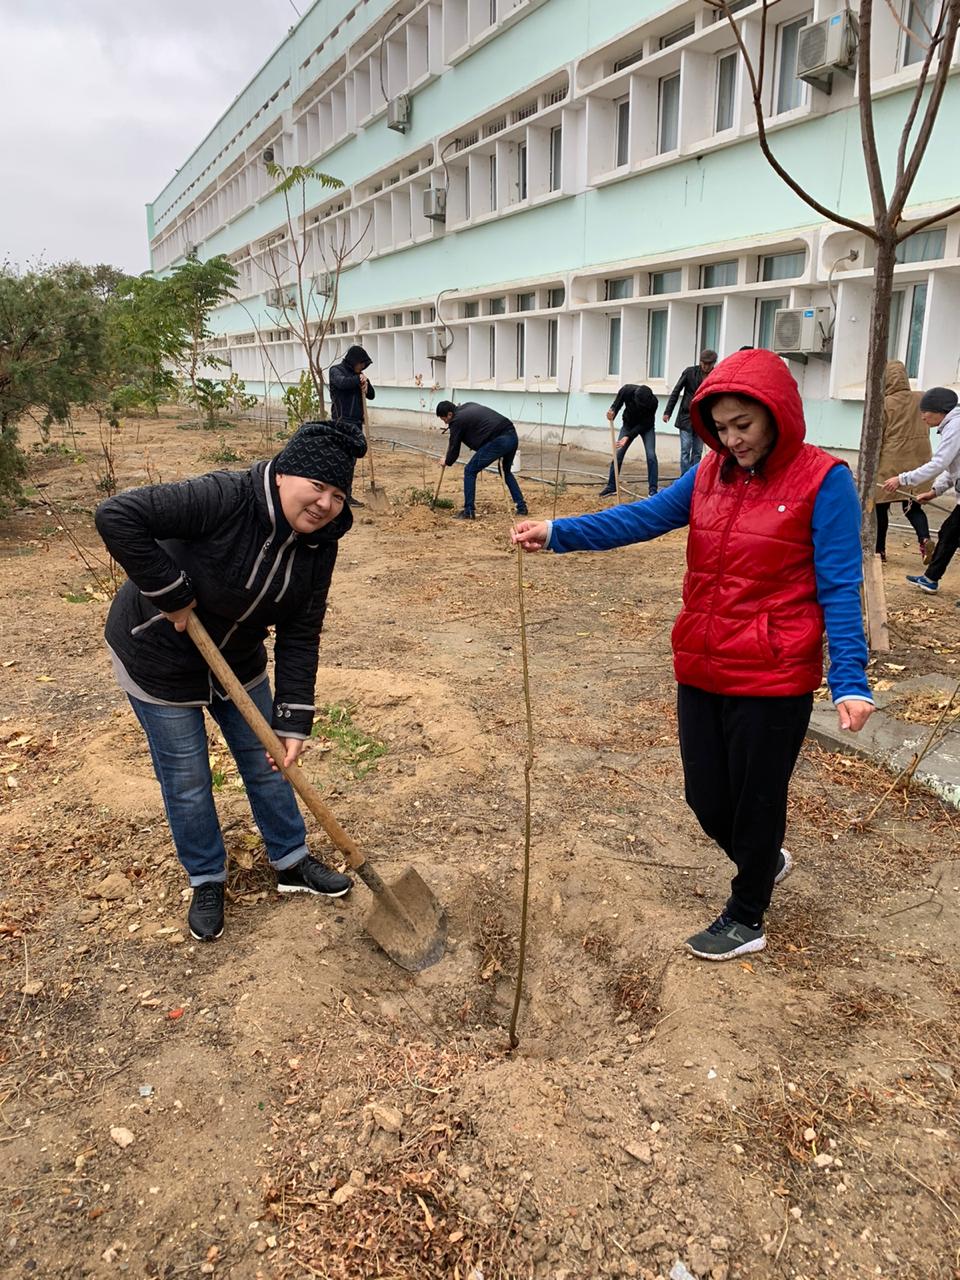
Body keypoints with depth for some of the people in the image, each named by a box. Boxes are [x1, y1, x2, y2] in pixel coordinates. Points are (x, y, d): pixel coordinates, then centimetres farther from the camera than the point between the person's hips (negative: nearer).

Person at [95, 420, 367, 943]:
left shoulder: (318, 545, -13)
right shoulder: (227, 498, -33)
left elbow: (299, 637, -11)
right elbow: (117, 516, -39)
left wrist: (292, 721, -16)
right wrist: (172, 594, -33)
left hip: (237, 660, 6)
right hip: (158, 658, -5)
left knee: (267, 762, 14)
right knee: (186, 781, 7)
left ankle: (291, 863, 35)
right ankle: (206, 881, 30)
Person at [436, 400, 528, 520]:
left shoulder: (457, 421, 1)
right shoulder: (468, 406, 24)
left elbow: (454, 448, 8)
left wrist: (447, 462, 29)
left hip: (498, 441, -8)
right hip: (512, 436, 9)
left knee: (470, 471, 4)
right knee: (506, 472, 29)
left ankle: (469, 511, 5)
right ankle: (521, 507, 27)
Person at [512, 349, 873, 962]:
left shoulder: (822, 481, -11)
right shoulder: (711, 472, 4)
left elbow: (838, 589, -12)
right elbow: (642, 518, -4)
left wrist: (852, 681, -18)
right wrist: (557, 533, -16)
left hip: (773, 681, -5)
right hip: (701, 673, 6)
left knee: (755, 799, 11)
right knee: (707, 798, 16)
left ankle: (746, 920, 35)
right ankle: (766, 862, 49)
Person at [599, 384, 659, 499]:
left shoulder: (653, 402, -33)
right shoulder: (627, 390, -29)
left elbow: (645, 423, -26)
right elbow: (617, 404, -13)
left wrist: (628, 436, -32)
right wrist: (612, 412, -36)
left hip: (646, 427, -2)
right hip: (629, 424, 2)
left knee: (651, 455, -16)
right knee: (618, 454, -4)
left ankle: (653, 490, -10)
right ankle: (611, 486, 9)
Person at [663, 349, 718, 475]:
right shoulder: (690, 372, -6)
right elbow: (676, 392, -1)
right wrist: (667, 412, -3)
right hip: (686, 418, -2)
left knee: (697, 452, 6)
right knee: (685, 451, -5)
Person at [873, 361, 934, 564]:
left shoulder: (884, 404, -9)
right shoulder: (922, 400, 4)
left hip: (890, 462, -4)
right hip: (917, 462, 4)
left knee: (881, 506, 10)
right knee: (913, 505, 14)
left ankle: (879, 550, 15)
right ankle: (925, 538, -11)